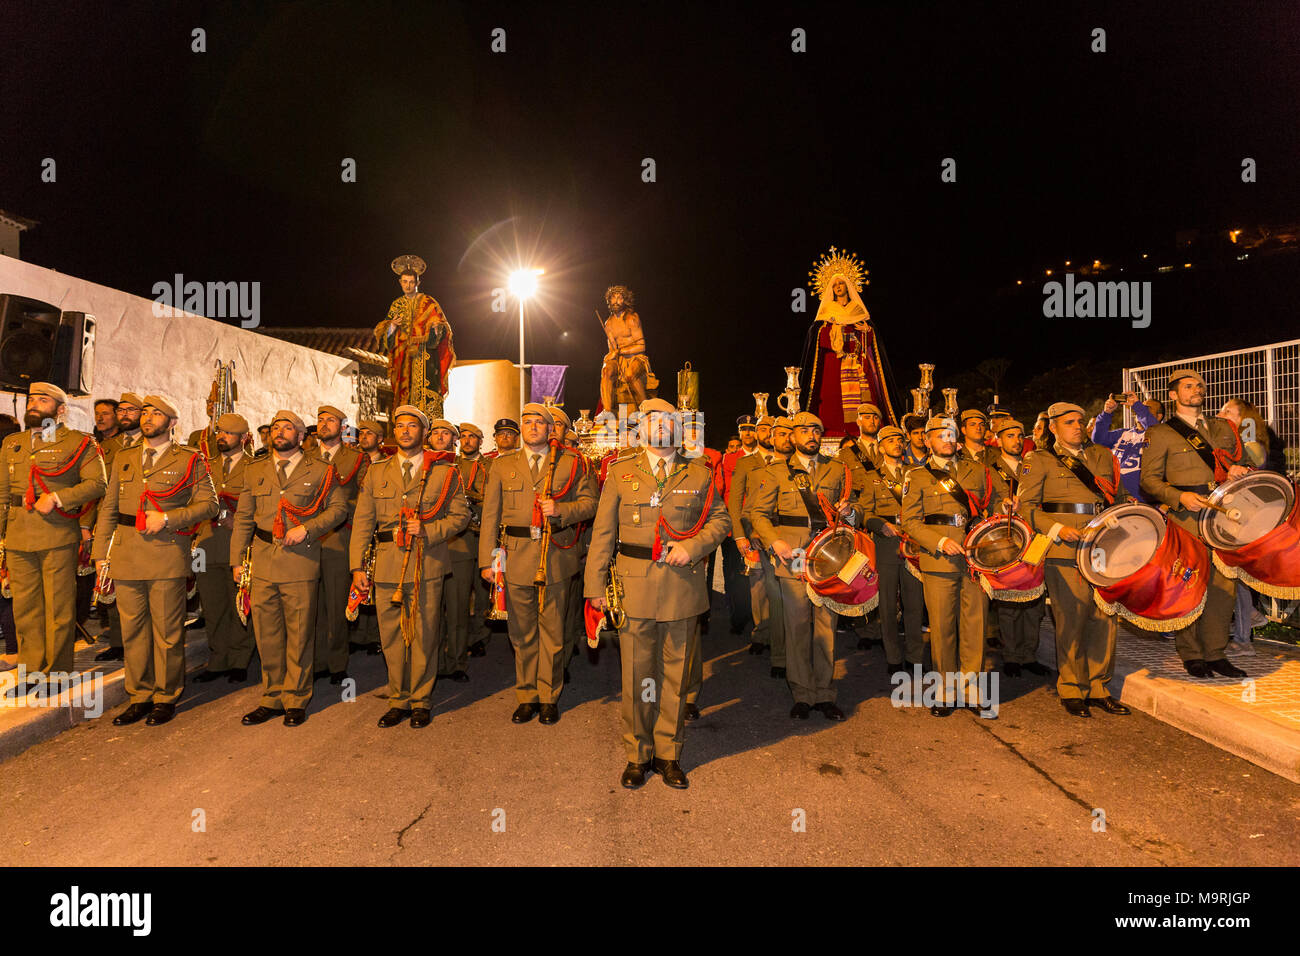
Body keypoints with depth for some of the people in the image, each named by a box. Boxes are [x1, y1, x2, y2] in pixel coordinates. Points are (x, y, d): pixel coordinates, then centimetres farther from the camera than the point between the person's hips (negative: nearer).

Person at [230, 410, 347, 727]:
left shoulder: (320, 471, 3)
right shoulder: (254, 471, 14)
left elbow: (339, 508, 1)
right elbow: (243, 518, 14)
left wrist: (307, 529, -12)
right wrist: (237, 559, 8)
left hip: (301, 562, -3)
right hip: (262, 563, 4)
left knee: (299, 635, 2)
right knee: (267, 635, 10)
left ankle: (296, 700, 15)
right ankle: (273, 698, 23)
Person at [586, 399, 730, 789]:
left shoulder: (700, 474, 7)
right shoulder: (621, 473, 6)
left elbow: (721, 519, 10)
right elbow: (603, 532, 5)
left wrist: (693, 547, -8)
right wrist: (596, 584, 1)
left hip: (684, 588, 1)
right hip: (635, 588, -1)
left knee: (676, 675, 11)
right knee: (636, 676, 7)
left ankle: (669, 754, 27)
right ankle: (638, 755, 26)